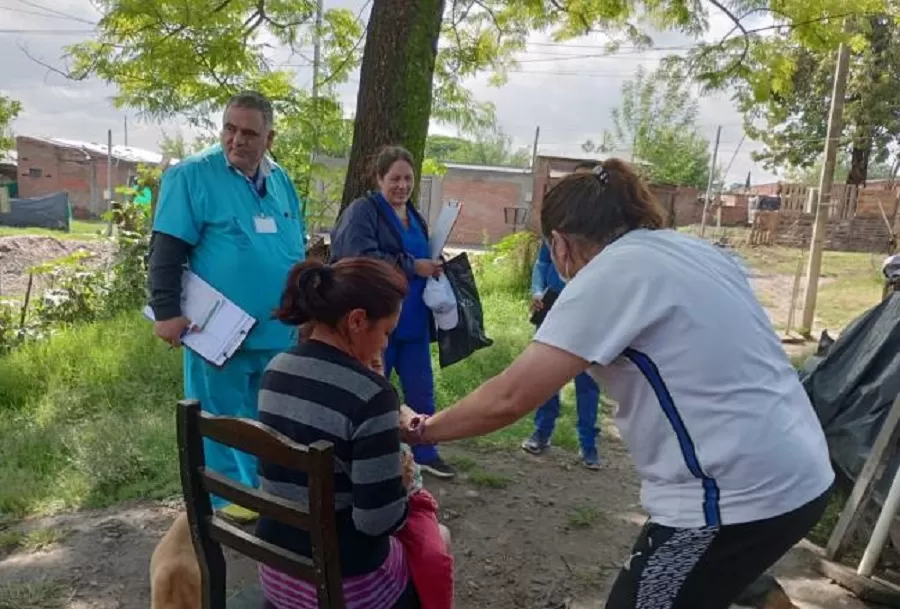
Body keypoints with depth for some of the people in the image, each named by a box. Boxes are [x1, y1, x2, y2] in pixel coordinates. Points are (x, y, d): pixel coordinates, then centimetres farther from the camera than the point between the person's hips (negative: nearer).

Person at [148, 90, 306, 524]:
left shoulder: (280, 180, 9)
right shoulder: (191, 175, -10)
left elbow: (297, 247, 19)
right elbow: (167, 251, -12)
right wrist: (167, 312, -16)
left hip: (279, 329, 6)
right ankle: (227, 495, 25)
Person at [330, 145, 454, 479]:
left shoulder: (416, 217, 14)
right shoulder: (362, 210, -9)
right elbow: (361, 259, -24)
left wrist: (434, 268, 6)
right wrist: (413, 267, -22)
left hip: (413, 322, 7)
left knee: (421, 390, 13)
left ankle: (425, 453, 29)